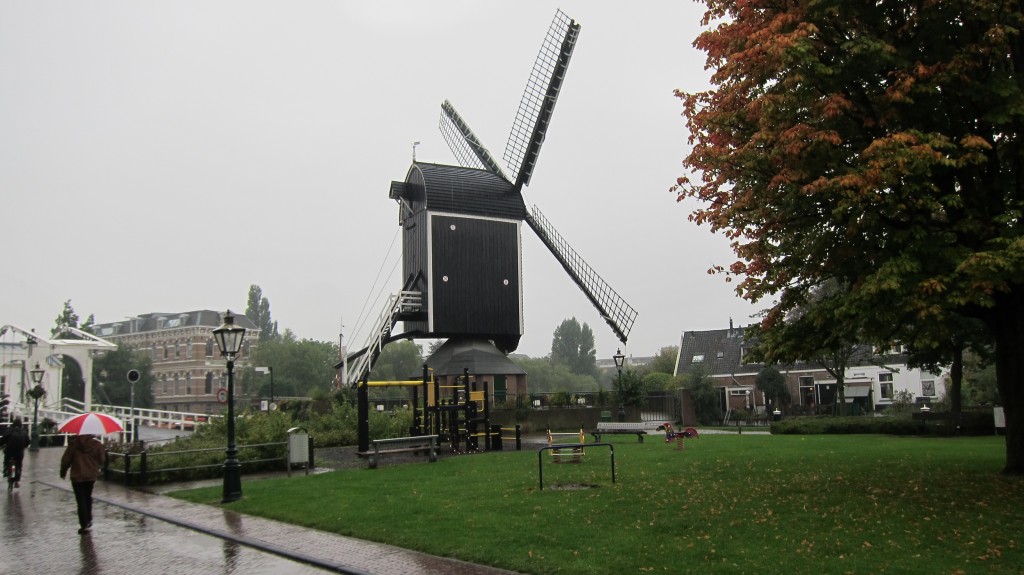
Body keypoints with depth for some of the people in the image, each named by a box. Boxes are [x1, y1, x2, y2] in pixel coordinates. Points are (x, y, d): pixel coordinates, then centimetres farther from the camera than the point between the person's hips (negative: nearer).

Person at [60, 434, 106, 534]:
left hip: (77, 476, -2)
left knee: (81, 500, 1)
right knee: (88, 498, 21)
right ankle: (88, 521, 27)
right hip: (92, 475, 2)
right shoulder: (97, 444, -7)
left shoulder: (74, 443, -10)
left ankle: (84, 525, -3)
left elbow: (66, 459, -6)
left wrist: (63, 471, 10)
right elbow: (102, 459, 0)